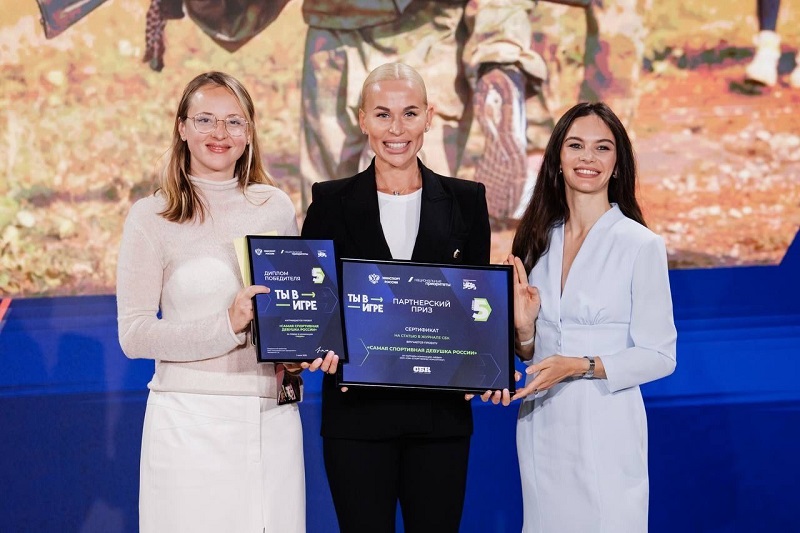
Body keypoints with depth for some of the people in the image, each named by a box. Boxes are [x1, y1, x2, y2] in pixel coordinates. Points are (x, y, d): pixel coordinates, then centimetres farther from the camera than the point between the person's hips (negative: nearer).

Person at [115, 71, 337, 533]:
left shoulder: (277, 207, 9)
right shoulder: (152, 217, -1)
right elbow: (134, 335, -7)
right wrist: (227, 325, -18)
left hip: (274, 419, 3)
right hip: (192, 420, -3)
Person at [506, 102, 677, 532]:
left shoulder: (641, 245, -9)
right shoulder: (538, 239, 7)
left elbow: (659, 356, -8)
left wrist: (582, 366, -20)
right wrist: (524, 327, -8)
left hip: (605, 431, -5)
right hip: (541, 428, 5)